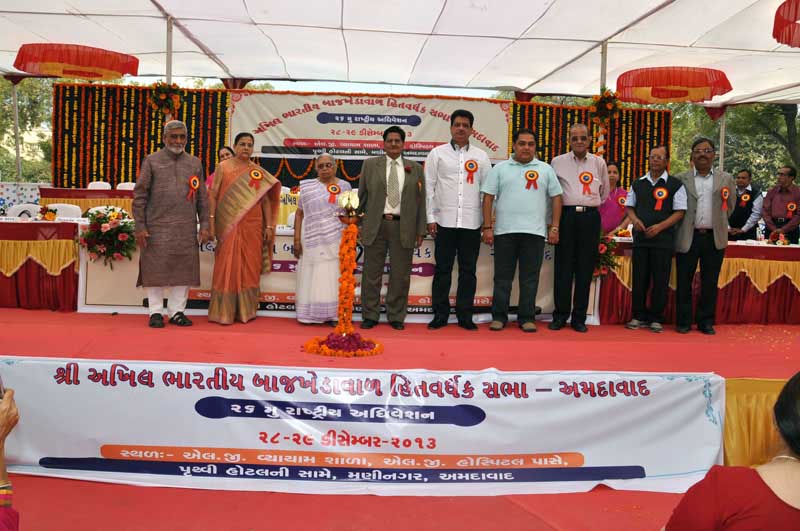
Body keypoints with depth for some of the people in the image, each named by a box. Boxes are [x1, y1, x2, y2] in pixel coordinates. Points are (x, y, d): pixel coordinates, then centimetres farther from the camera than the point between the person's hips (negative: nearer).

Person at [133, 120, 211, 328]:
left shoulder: (195, 163, 12)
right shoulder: (151, 161, 4)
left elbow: (202, 198, 12)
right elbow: (139, 195, 1)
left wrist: (204, 225, 3)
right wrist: (140, 226, -6)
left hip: (186, 230, 3)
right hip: (157, 228, -2)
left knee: (183, 270, 4)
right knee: (156, 270, 2)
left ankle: (177, 311, 14)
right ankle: (156, 312, 11)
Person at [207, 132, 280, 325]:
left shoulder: (258, 172, 9)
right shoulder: (223, 167, 4)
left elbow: (266, 200, 9)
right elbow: (213, 195, 1)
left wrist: (269, 226, 3)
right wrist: (211, 221, -8)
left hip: (252, 228, 2)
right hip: (228, 227, -2)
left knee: (249, 268, 5)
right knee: (227, 267, -1)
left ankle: (246, 310, 14)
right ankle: (223, 312, 6)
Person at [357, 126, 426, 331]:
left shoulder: (415, 168, 9)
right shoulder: (370, 164, 8)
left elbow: (420, 202, 8)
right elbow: (361, 196, 9)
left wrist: (420, 231, 4)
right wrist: (358, 222, 4)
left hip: (403, 227, 1)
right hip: (375, 225, 0)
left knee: (400, 275, 5)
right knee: (372, 274, 4)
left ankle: (396, 317, 16)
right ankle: (370, 316, 14)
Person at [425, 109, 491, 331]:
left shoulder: (481, 156, 9)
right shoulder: (437, 153, 5)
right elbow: (429, 186, 4)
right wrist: (430, 218, -2)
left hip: (471, 222, 1)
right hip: (445, 221, -1)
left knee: (468, 270, 5)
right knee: (442, 269, 3)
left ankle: (464, 315, 13)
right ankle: (440, 315, 11)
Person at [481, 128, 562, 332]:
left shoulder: (545, 170, 10)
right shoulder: (500, 168, 8)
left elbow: (556, 198, 9)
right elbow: (488, 198, 5)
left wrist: (554, 227, 1)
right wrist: (487, 227, -3)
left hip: (534, 231, 1)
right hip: (504, 231, 0)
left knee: (530, 277, 4)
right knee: (503, 277, 5)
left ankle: (527, 318, 13)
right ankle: (499, 316, 13)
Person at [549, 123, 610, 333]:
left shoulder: (599, 163, 10)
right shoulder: (557, 162, 6)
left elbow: (604, 192, 22)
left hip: (590, 217, 1)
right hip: (566, 215, -1)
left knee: (585, 268, 2)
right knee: (563, 266, -1)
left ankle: (579, 317, 8)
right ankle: (560, 315, 6)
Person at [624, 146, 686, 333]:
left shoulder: (675, 184, 0)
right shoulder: (638, 183, 12)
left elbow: (679, 212, -2)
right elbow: (629, 206, 16)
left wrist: (659, 227, -14)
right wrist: (635, 220, -6)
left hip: (663, 238, -3)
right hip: (640, 236, 3)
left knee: (660, 280, 0)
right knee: (639, 278, 5)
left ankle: (656, 318, 10)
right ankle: (639, 316, 14)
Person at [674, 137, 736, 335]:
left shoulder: (726, 179, 8)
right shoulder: (681, 179, 3)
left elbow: (729, 206, 17)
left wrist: (718, 223, 13)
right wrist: (682, 226, 4)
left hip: (714, 238, 1)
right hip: (688, 238, -1)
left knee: (710, 283, 6)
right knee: (684, 282, 3)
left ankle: (706, 322, 16)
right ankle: (683, 322, 12)